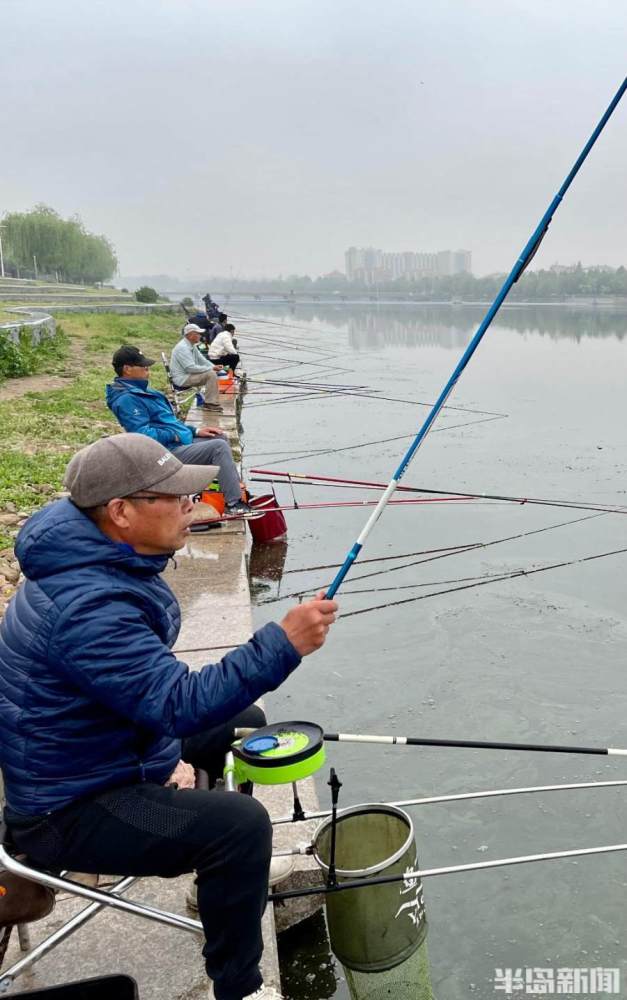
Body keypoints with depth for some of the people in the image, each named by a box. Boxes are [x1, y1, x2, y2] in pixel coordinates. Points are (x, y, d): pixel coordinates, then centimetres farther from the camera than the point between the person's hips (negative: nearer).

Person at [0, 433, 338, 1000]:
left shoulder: (106, 557, 0)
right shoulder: (87, 605, -33)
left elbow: (151, 688, 10)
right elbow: (180, 704, -37)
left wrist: (167, 755, 1)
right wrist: (282, 644, -38)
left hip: (94, 755, 10)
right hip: (67, 812, -10)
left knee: (242, 724, 18)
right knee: (240, 825, -24)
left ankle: (223, 882, 38)